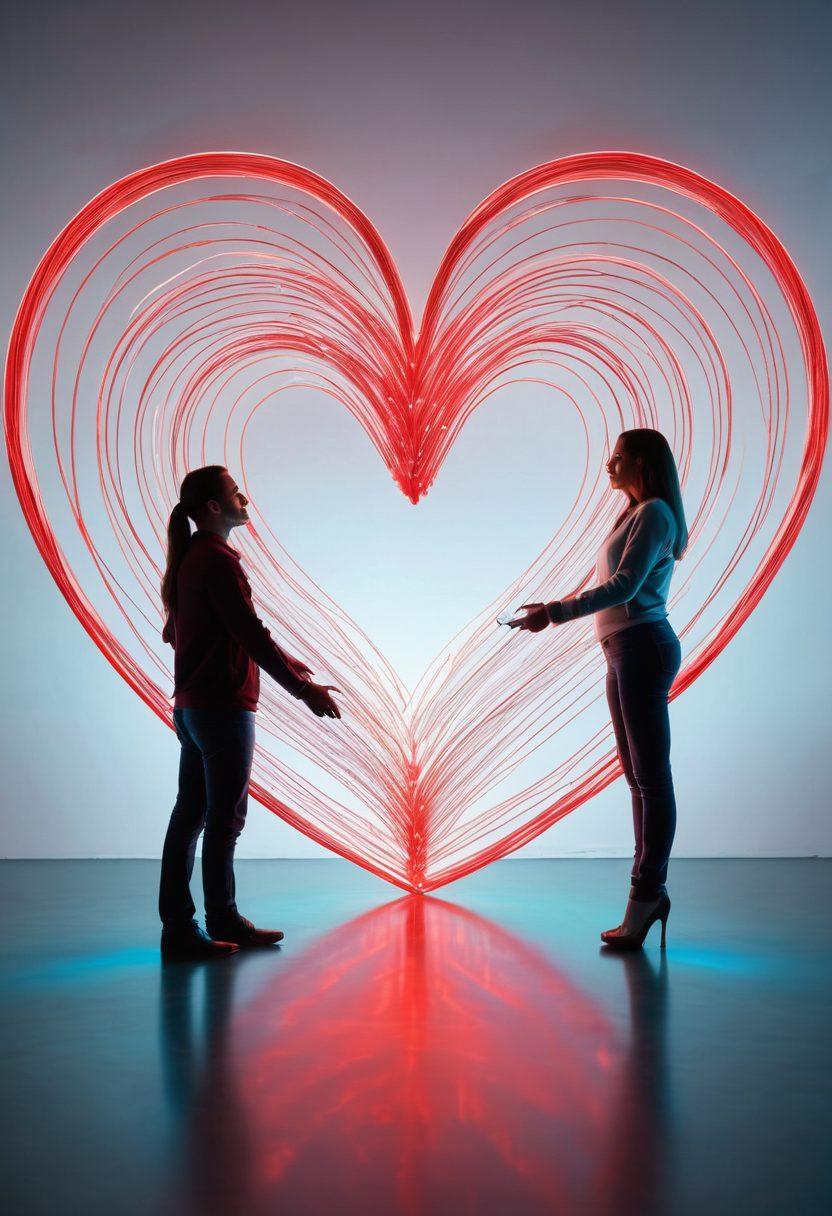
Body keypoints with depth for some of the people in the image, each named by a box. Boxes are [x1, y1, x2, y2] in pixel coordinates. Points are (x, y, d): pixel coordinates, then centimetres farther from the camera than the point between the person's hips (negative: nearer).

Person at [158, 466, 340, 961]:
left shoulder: (191, 559, 15)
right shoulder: (217, 561, -15)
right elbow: (251, 633, -21)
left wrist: (281, 660, 29)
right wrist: (303, 688, -18)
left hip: (191, 706, 10)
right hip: (223, 708, -9)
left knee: (190, 816, 11)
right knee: (225, 819, 1)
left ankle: (178, 928, 18)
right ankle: (222, 920, 11)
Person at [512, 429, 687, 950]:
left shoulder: (654, 513, -7)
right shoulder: (635, 514, 22)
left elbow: (625, 586, -17)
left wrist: (554, 613, -19)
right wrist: (556, 609, 22)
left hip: (643, 647, -10)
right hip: (624, 651, 10)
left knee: (651, 774, -9)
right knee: (638, 774, 9)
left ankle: (646, 895, -7)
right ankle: (650, 892, 13)